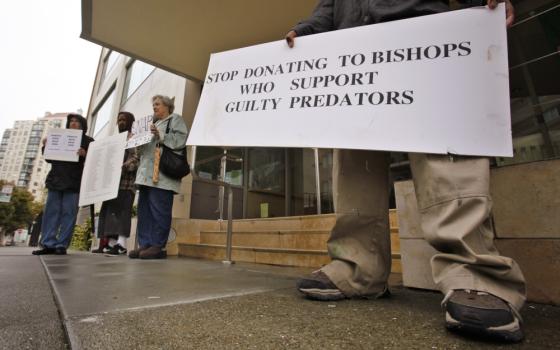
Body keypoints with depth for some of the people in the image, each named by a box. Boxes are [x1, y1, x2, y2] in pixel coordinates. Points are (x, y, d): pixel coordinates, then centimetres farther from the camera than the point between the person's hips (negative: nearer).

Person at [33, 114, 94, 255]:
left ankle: (62, 245, -2)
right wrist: (46, 147, 2)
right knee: (50, 212, 1)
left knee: (68, 213, -5)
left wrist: (85, 154, -23)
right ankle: (48, 244, 4)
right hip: (55, 180, 5)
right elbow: (50, 158, 20)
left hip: (74, 182, -5)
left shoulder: (88, 141, 8)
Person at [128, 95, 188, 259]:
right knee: (144, 210, 4)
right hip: (147, 173, 9)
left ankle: (157, 246, -6)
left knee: (159, 210, -10)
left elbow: (180, 140, -10)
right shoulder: (153, 123, 32)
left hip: (162, 174, -8)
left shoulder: (175, 119, 8)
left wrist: (160, 136, -17)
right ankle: (145, 244, 8)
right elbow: (143, 148, 32)